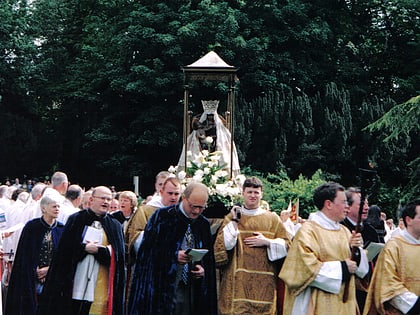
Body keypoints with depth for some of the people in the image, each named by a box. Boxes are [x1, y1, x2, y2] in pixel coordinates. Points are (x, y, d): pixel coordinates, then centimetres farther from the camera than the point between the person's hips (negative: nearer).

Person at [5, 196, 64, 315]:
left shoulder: (61, 229, 5)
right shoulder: (31, 227, -3)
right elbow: (25, 256, -3)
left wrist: (50, 269, -4)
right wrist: (35, 271, -7)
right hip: (32, 279, -2)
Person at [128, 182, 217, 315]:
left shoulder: (204, 224, 11)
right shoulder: (162, 216, -4)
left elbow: (209, 257, 18)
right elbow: (148, 250, -7)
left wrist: (203, 269, -3)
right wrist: (174, 255, -18)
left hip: (192, 291, 4)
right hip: (162, 288, -4)